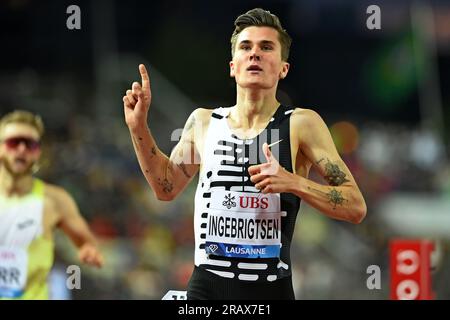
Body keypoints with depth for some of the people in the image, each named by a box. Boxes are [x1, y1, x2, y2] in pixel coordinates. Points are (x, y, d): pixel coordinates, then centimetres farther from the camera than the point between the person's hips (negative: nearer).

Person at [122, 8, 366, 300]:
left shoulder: (301, 124, -5)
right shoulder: (203, 122, 6)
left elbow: (356, 208, -8)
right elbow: (166, 187, 21)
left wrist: (293, 183, -22)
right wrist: (139, 127, 11)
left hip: (271, 289, -3)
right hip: (206, 286, 3)